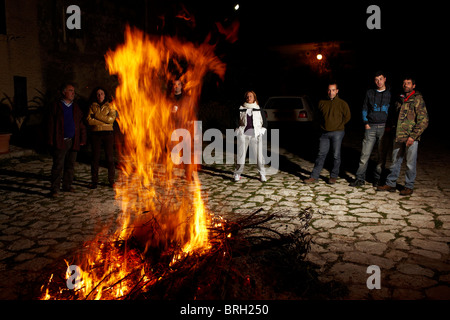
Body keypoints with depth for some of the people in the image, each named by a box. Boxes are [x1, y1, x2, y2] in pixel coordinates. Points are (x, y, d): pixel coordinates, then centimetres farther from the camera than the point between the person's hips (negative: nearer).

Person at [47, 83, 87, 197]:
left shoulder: (76, 107, 15)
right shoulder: (56, 106, 3)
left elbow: (81, 125, 14)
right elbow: (51, 125, -1)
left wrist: (82, 139, 6)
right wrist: (51, 140, -8)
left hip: (73, 141, 4)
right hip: (60, 142, -4)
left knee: (70, 166, 10)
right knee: (58, 166, -4)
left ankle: (67, 185, 21)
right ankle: (54, 189, 2)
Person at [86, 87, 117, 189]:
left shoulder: (110, 106, 10)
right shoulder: (92, 106, 11)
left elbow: (111, 119, -6)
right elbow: (89, 120, -3)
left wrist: (97, 115, -7)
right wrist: (104, 121, -9)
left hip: (108, 133, -1)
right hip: (95, 134, 1)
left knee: (110, 158, -3)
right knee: (95, 158, 0)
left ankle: (111, 180, 6)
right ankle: (94, 181, 7)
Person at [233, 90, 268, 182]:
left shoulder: (259, 109, 12)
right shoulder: (241, 109, 12)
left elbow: (265, 122, 14)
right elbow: (236, 121, 13)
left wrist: (261, 131, 2)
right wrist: (238, 131, 1)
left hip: (256, 134, 0)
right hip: (243, 133, 0)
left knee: (259, 154, -6)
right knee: (241, 153, -2)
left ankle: (262, 174, 3)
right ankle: (237, 174, 9)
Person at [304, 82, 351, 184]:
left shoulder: (342, 103, -2)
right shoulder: (322, 103, 7)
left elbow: (347, 116, 7)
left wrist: (338, 125, 7)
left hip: (337, 133, -3)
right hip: (324, 133, 3)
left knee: (336, 155, 2)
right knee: (321, 155, 3)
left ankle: (333, 177, 15)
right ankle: (314, 177, 5)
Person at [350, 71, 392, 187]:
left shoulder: (390, 94, 7)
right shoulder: (369, 93, 11)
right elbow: (364, 109, 14)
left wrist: (390, 125, -4)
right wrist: (366, 123, 2)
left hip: (384, 128, 0)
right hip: (370, 127, 1)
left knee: (382, 155, 3)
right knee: (365, 154, -3)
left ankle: (377, 179, 13)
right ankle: (360, 179, 2)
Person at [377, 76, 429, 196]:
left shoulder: (418, 99, -6)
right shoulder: (400, 99, 13)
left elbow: (423, 121, -10)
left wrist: (413, 136, -16)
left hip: (411, 138, -5)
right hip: (398, 137, 6)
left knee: (410, 163, 3)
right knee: (395, 161, 11)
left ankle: (409, 187, 14)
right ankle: (390, 184, 20)